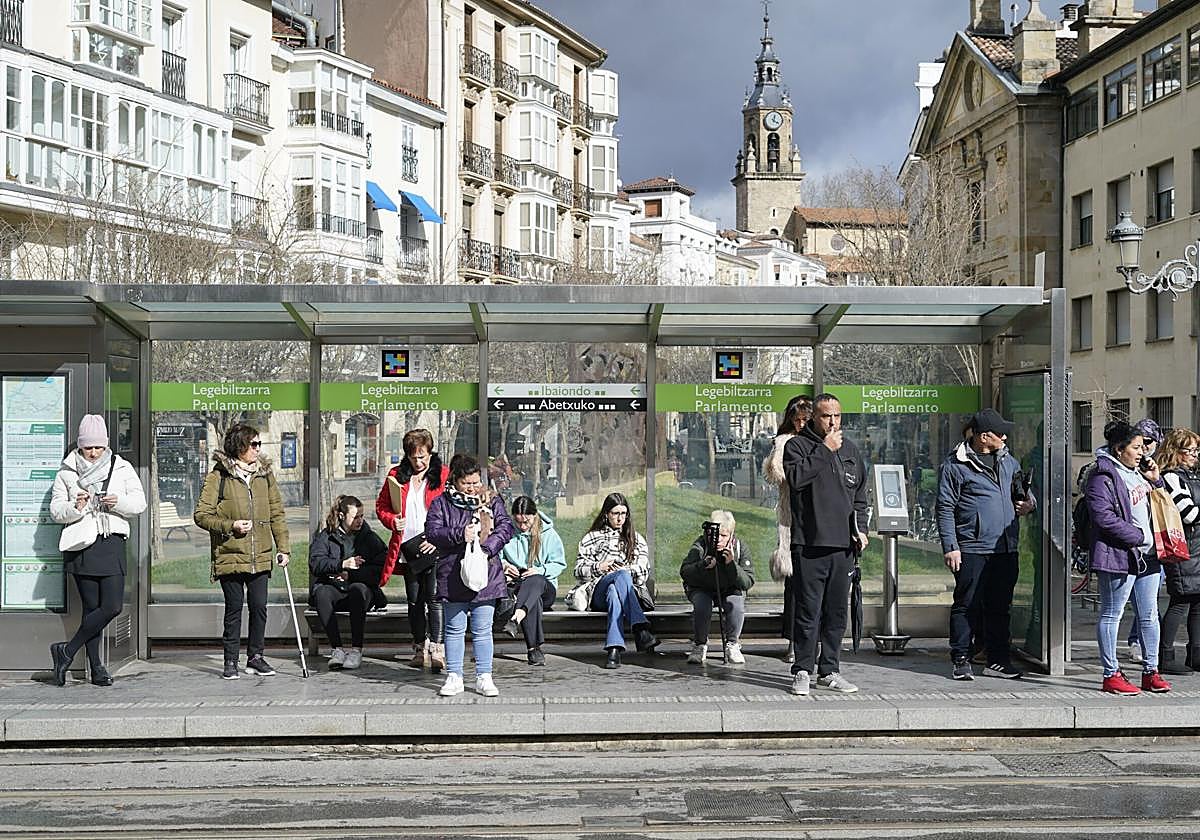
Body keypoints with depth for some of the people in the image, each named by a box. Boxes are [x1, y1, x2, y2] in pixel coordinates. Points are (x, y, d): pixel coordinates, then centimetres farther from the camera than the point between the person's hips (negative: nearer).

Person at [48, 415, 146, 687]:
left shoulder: (122, 468, 12)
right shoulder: (66, 473, 9)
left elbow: (139, 503, 6)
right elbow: (56, 511, 4)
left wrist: (118, 502, -14)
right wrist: (76, 508, -16)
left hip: (112, 544, 2)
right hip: (81, 545, -2)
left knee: (113, 606, -7)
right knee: (92, 607, -4)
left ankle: (67, 651, 6)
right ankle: (96, 667, 6)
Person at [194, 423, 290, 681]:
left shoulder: (265, 474, 11)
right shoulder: (219, 476, -3)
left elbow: (276, 513, 14)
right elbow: (201, 515, -3)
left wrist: (282, 547, 8)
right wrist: (231, 526, -14)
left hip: (260, 556, 4)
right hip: (230, 556, -3)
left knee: (259, 606, 3)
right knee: (234, 608, 1)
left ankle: (255, 657, 17)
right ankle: (231, 661, 11)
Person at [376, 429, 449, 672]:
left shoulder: (443, 475, -2)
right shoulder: (396, 476, 7)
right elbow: (381, 506, 15)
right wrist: (392, 521, -6)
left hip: (434, 548, -4)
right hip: (408, 548, 4)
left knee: (434, 598, -11)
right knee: (414, 601, 12)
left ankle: (436, 649, -10)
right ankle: (419, 648, 21)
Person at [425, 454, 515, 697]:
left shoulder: (492, 501, 8)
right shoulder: (441, 503, 4)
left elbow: (506, 527, -1)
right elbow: (432, 531, -6)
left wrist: (487, 547, -16)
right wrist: (460, 535, -18)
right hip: (452, 575, 0)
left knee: (482, 630, 5)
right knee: (455, 629, 7)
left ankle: (484, 677, 12)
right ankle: (454, 677, 15)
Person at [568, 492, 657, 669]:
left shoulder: (636, 539, 24)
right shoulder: (592, 538, 21)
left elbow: (644, 573, 11)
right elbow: (579, 570, 12)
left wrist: (627, 569, -8)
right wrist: (599, 568, -7)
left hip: (630, 590, 1)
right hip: (597, 592, -1)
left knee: (614, 593, -40)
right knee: (621, 576, -37)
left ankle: (615, 649, -58)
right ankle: (640, 630, -54)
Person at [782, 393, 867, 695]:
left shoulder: (850, 449, 16)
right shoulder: (797, 445, 0)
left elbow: (860, 494, 22)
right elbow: (796, 477, -20)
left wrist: (860, 528, 10)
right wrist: (825, 450, -17)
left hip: (843, 545, 5)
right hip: (809, 544, -5)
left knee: (837, 612, 9)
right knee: (808, 611, -4)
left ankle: (829, 670, 18)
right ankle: (802, 670, 5)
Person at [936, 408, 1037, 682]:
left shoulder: (1008, 460, 14)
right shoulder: (955, 465, -6)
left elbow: (1023, 491, 28)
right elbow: (945, 509, -6)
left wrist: (1028, 503, 4)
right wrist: (950, 546, -11)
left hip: (1006, 549, 6)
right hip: (972, 549, -6)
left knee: (1001, 606, 10)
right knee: (967, 605, -1)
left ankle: (998, 661, 18)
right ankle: (962, 660, 7)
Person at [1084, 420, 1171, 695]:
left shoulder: (1138, 472, 16)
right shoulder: (1103, 476, -11)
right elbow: (1104, 518, -20)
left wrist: (1155, 480, 10)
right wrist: (1139, 537, -15)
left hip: (1147, 555, 9)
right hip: (1118, 556, -9)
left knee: (1150, 615, 11)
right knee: (1111, 615, 0)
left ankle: (1150, 672, 19)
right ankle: (1111, 675, 5)